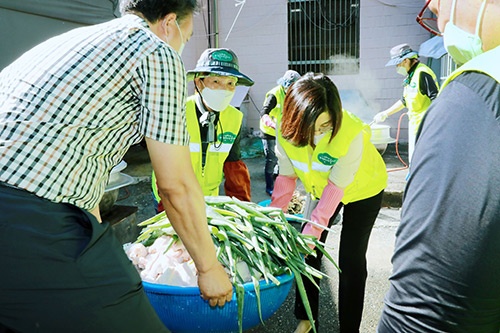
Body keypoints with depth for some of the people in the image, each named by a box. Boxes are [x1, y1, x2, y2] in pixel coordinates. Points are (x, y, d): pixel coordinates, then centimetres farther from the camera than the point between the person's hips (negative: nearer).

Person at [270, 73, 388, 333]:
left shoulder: (352, 133, -39)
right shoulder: (286, 130, -26)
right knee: (308, 252, 4)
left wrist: (308, 237, -35)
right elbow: (286, 177, -16)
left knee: (351, 260, -3)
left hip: (362, 190, -4)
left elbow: (335, 190, -35)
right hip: (319, 188, 4)